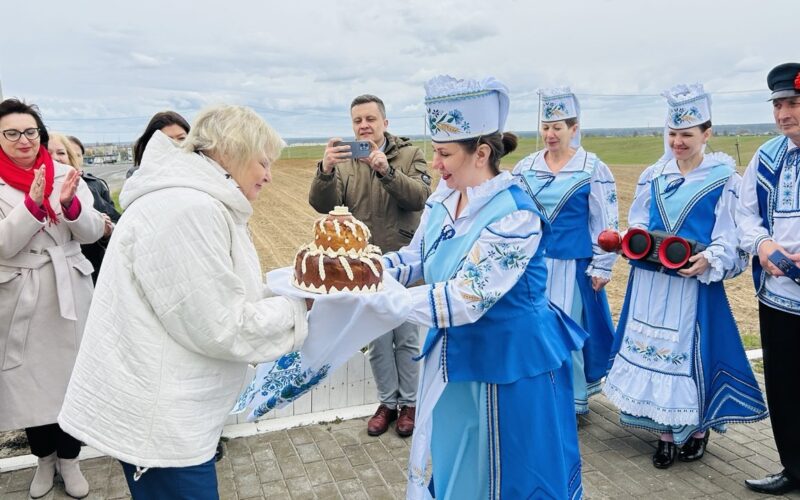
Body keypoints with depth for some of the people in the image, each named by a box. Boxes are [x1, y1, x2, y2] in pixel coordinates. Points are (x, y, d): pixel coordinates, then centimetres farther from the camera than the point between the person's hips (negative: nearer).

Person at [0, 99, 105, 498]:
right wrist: (33, 203, -27)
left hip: (69, 292, 1)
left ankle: (69, 458, 26)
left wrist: (69, 203, -21)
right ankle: (44, 457, 32)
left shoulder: (65, 175, 1)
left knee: (70, 374, 8)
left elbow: (92, 233, -2)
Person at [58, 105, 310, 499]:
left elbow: (221, 293, 13)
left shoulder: (200, 202, 11)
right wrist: (300, 306, -11)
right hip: (155, 416, -10)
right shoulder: (188, 208, -24)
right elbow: (221, 326, -23)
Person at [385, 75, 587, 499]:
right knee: (452, 465, 25)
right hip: (455, 355, 7)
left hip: (509, 363, -7)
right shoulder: (444, 196, -5)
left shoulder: (513, 216, -27)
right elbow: (415, 258, 4)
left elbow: (465, 299, -30)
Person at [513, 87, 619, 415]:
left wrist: (601, 267, -6)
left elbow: (606, 222, -4)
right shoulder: (525, 168, 6)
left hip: (572, 265, -4)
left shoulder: (593, 169, -5)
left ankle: (573, 399, 21)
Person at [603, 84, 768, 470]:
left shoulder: (723, 178, -3)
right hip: (650, 280, 4)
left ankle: (698, 428, 27)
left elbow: (731, 237, -5)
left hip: (695, 282, -4)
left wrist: (708, 260, -22)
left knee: (693, 352, 2)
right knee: (653, 349, 7)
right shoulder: (653, 176, 9)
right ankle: (665, 434, 23)